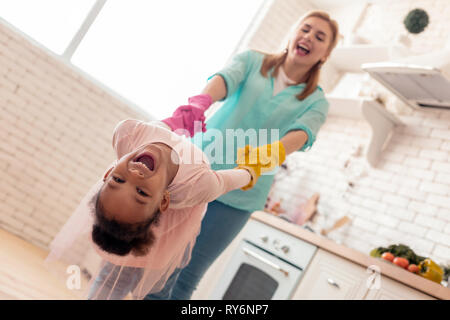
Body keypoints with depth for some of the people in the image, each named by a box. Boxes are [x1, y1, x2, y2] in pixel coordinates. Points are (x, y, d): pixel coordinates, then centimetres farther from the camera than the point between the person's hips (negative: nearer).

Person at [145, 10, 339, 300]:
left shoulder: (316, 102, 8)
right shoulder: (252, 60, 9)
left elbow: (302, 133, -14)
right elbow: (226, 78, -13)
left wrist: (272, 154, -37)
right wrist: (199, 103, -36)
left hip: (240, 193, 0)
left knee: (187, 277, 2)